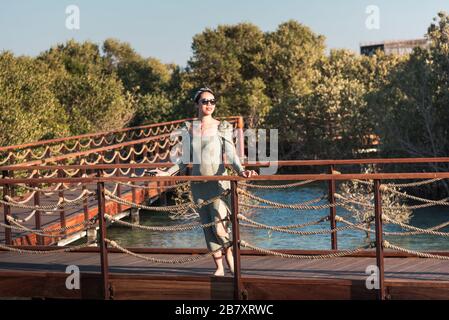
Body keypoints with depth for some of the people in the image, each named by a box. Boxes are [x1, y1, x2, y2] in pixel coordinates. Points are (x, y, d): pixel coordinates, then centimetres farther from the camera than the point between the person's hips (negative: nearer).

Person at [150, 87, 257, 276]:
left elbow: (231, 154, -8)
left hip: (218, 182, -3)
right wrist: (167, 173, 4)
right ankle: (219, 267, 14)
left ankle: (231, 263, 6)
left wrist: (241, 170, -25)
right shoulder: (189, 128, 8)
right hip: (198, 184, 4)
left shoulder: (222, 127, -1)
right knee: (207, 226, 6)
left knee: (219, 226, -12)